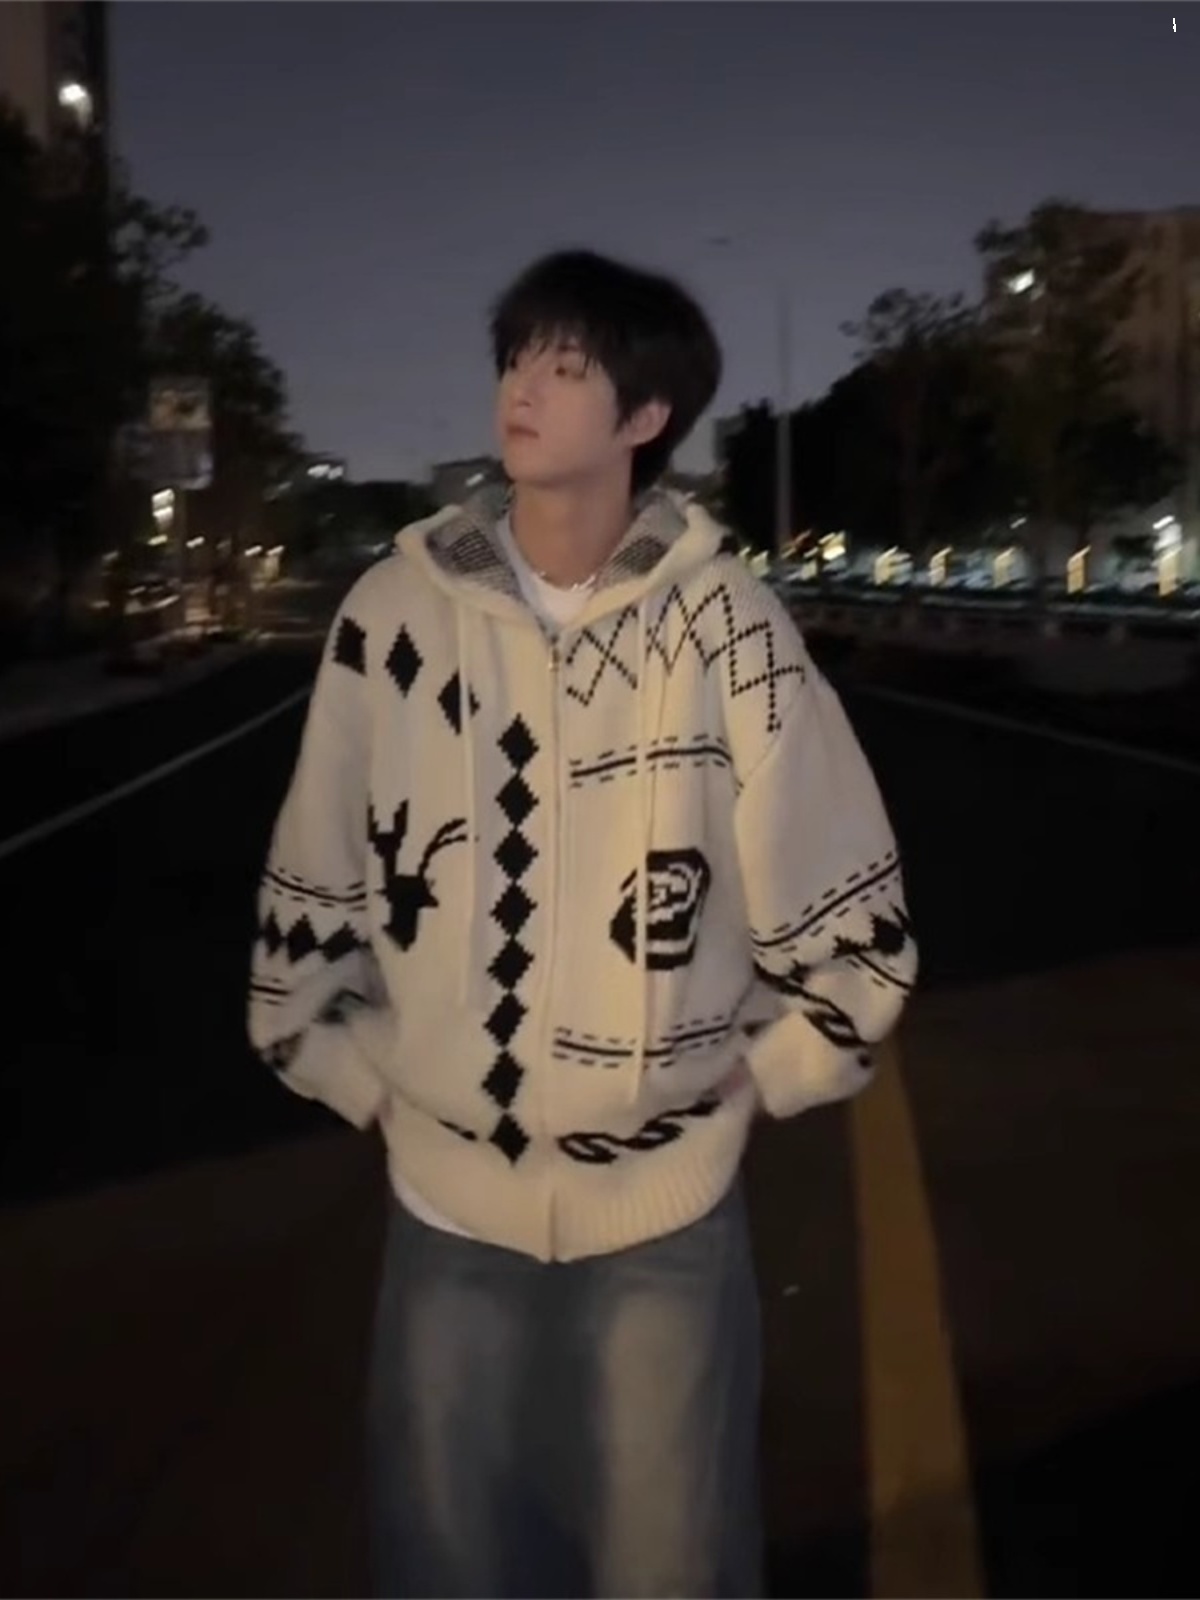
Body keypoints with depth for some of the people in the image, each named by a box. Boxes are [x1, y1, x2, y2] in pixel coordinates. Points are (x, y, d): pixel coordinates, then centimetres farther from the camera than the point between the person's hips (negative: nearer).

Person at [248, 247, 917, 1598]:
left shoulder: (727, 623, -10)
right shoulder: (396, 611, -6)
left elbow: (852, 914, -3)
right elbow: (311, 887, 4)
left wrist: (751, 1080, 1)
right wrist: (362, 1074, 6)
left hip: (668, 1197, -1)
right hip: (446, 1195, 2)